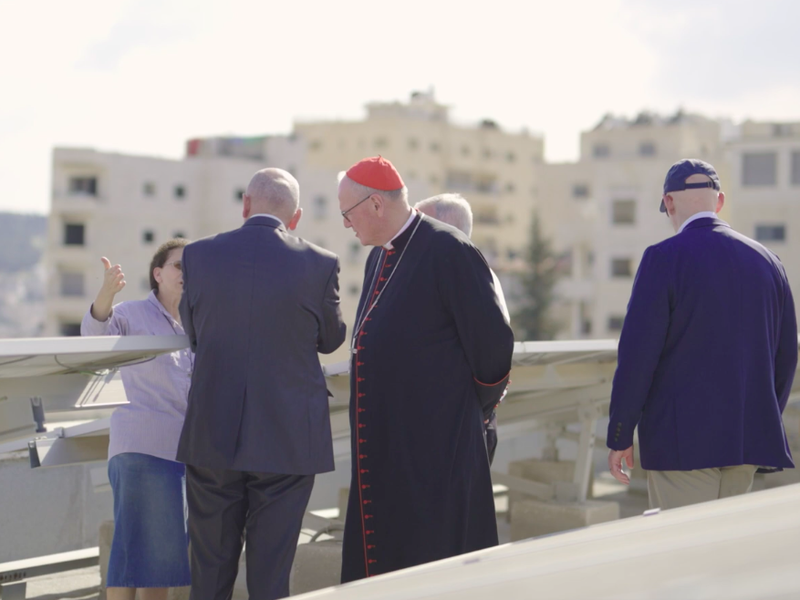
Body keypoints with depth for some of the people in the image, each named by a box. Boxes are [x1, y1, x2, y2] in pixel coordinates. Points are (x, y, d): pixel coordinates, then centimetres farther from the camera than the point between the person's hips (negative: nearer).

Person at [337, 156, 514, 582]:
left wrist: (474, 411, -1)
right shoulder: (379, 257, 13)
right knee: (379, 563, 13)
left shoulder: (448, 252, -14)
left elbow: (493, 342, -14)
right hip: (381, 447, 8)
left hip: (435, 452, -8)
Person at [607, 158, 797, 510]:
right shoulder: (766, 261, 9)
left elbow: (637, 354, -12)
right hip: (747, 439, 6)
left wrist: (619, 436, -6)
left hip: (682, 441, -6)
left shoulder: (664, 258, -9)